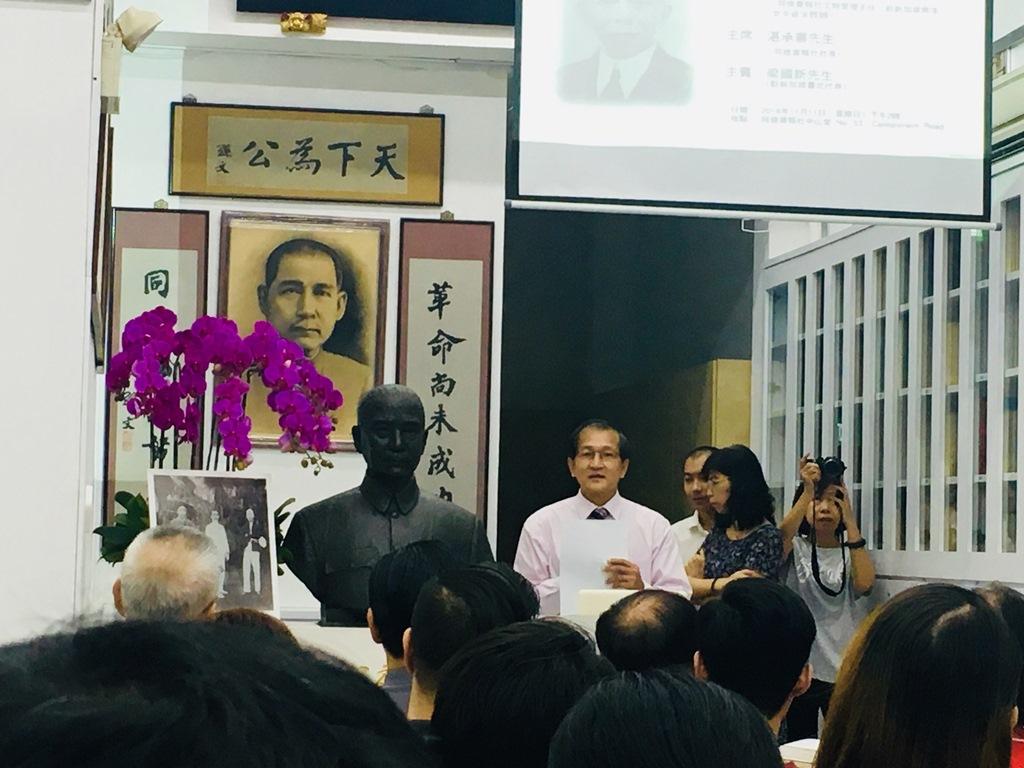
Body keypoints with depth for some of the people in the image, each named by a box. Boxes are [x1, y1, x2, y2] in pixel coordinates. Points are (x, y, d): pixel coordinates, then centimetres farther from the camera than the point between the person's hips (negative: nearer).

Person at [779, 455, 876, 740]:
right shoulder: (796, 547, 5)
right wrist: (807, 491, -28)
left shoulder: (852, 549, 8)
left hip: (844, 671, 0)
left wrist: (850, 521, -12)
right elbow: (781, 537, -20)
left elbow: (864, 584, -14)